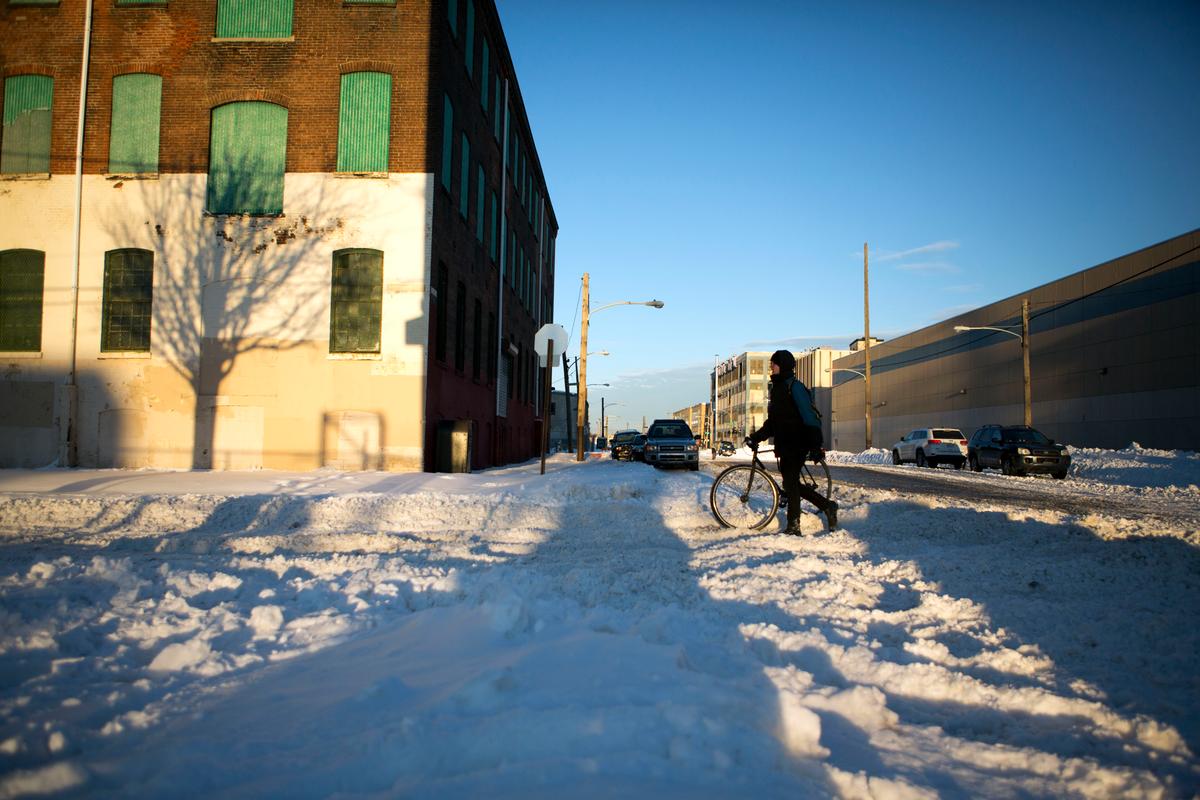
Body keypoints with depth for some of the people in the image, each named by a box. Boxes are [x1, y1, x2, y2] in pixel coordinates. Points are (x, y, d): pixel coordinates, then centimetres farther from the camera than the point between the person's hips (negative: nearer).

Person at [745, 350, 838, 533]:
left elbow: (809, 417, -17)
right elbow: (772, 422, 21)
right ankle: (827, 506, 24)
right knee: (791, 483, 12)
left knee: (790, 482, -8)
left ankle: (793, 527, -2)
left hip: (797, 445, -9)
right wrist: (756, 437, 10)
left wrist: (816, 445, -22)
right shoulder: (777, 389, 17)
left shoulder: (794, 387, -11)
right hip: (784, 445, 9)